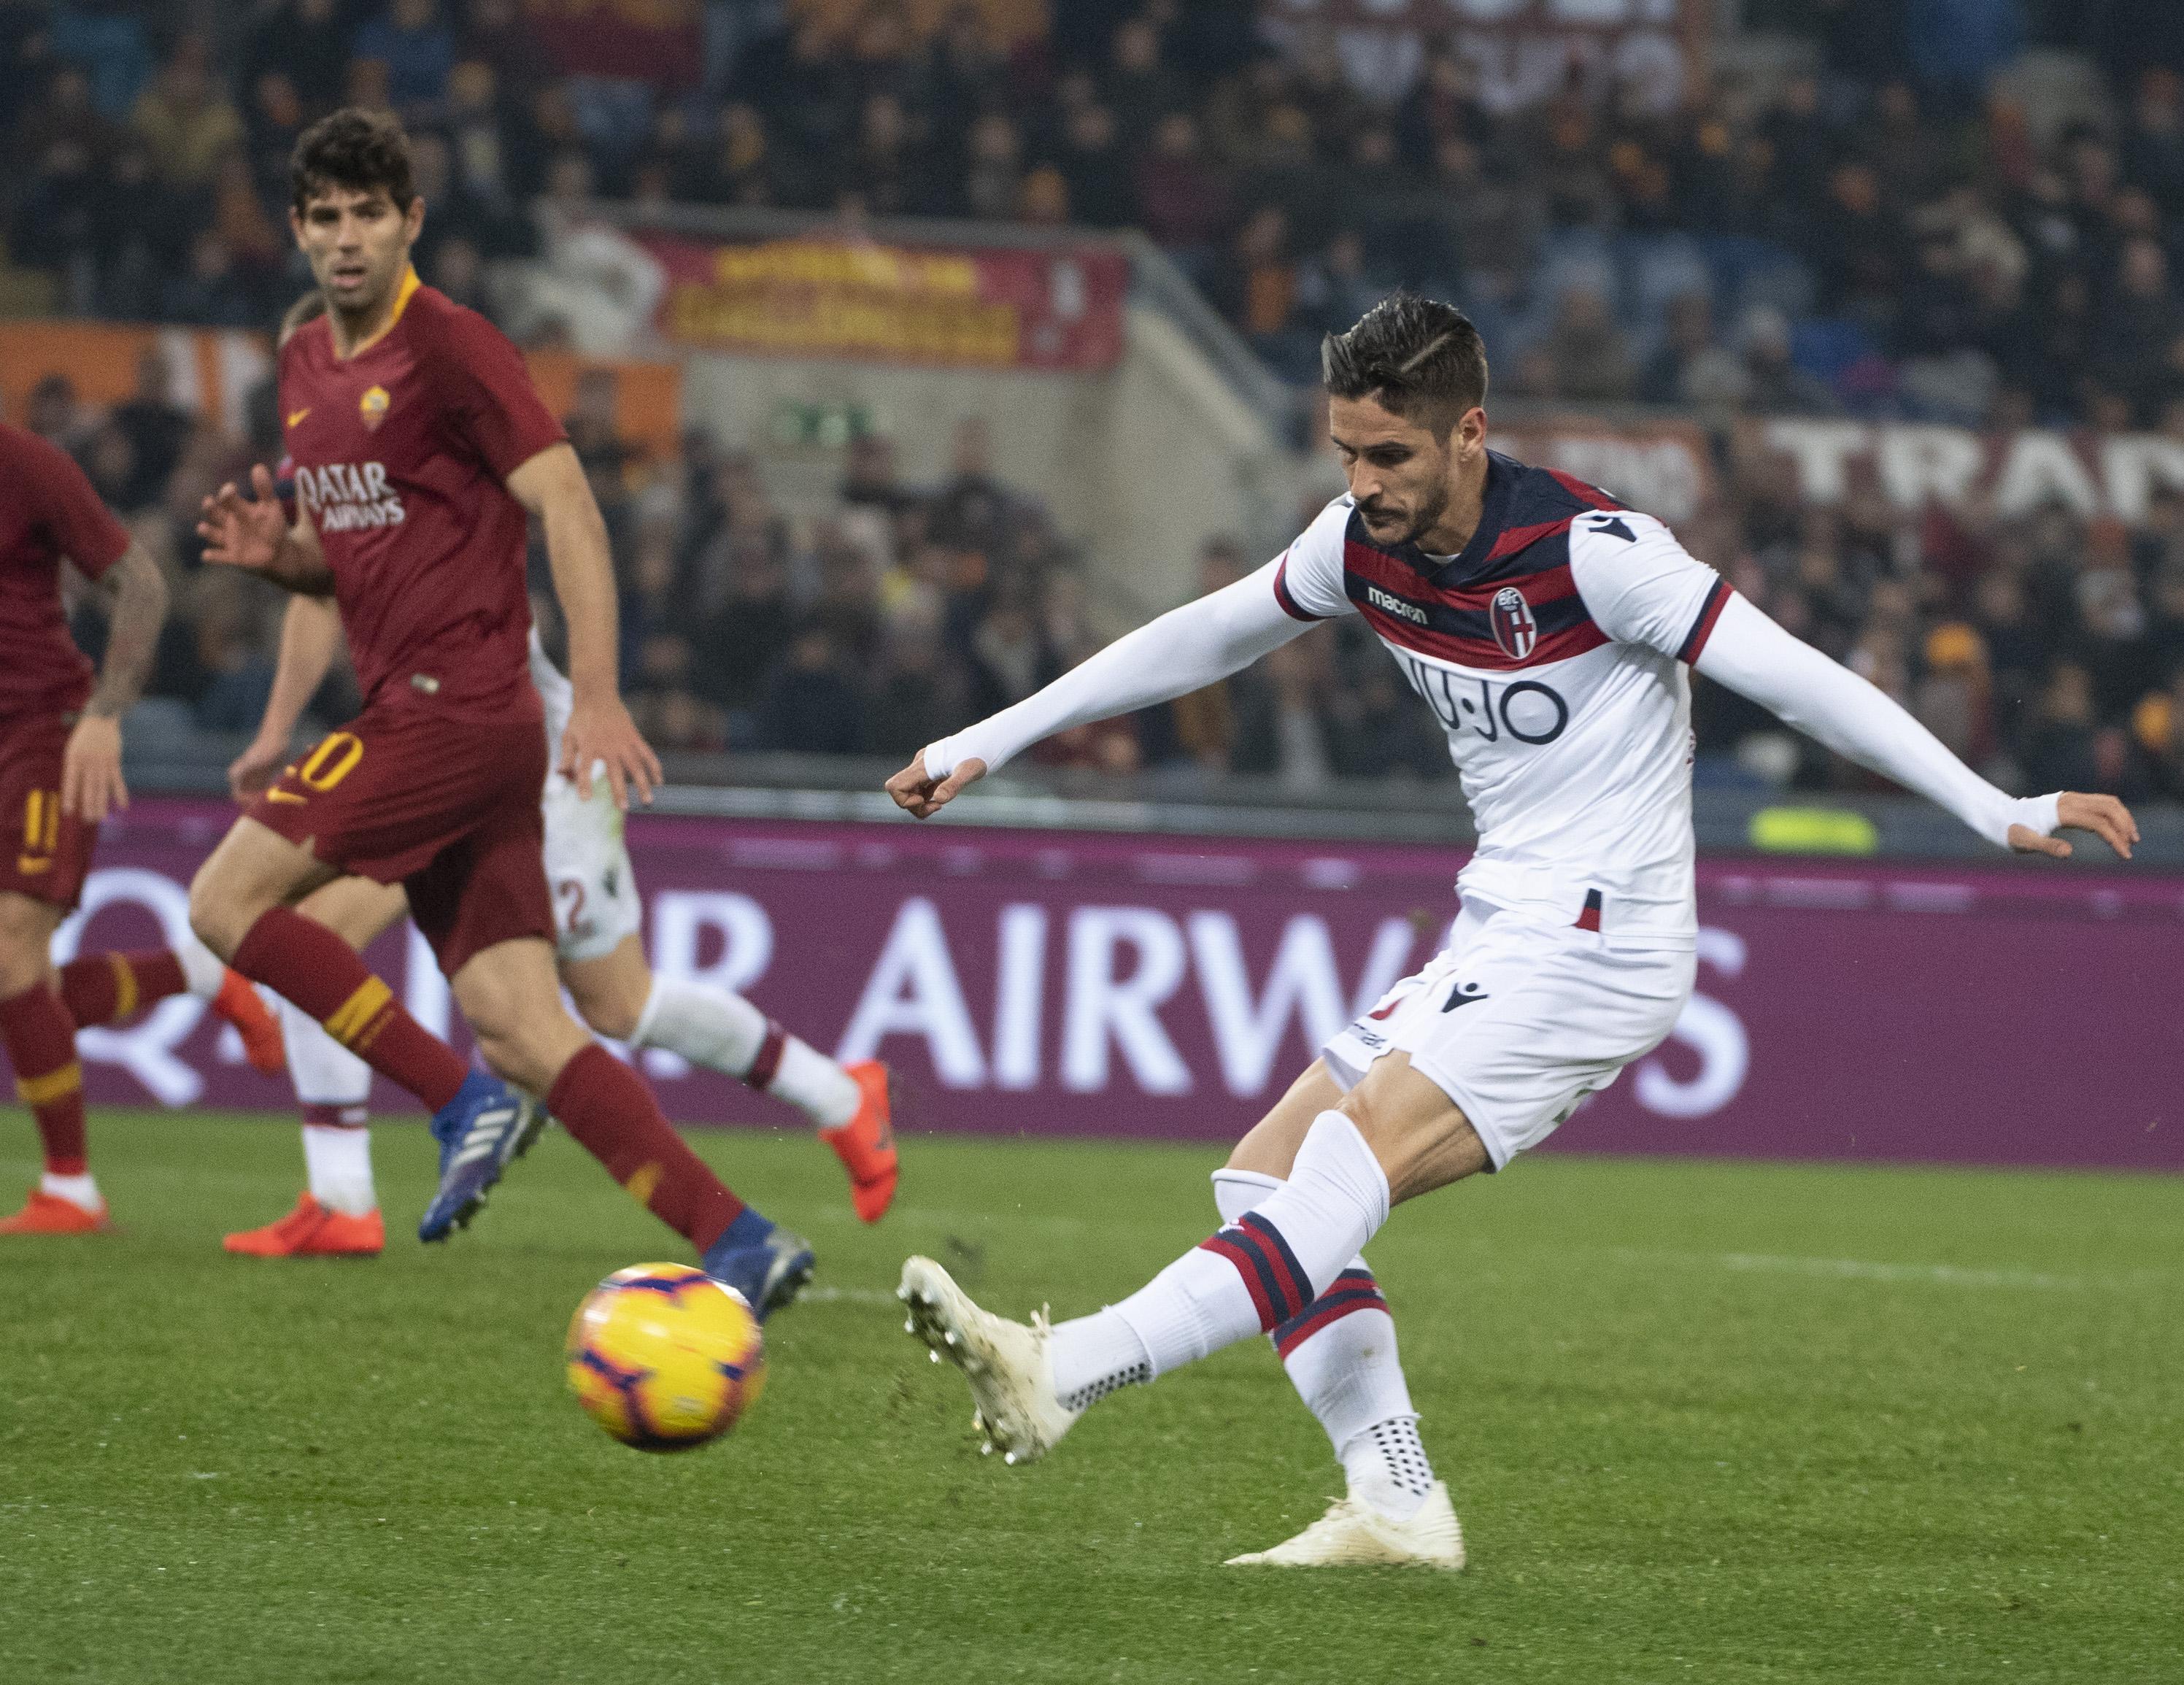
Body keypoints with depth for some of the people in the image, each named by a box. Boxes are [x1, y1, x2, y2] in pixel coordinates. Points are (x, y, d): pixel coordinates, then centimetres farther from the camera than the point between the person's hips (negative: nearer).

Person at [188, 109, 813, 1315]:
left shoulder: (450, 348, -9)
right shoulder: (306, 366, 17)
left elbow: (568, 508, -15)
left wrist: (596, 698, -23)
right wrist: (271, 552, 3)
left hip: (457, 712, -8)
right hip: (410, 719, 8)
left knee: (225, 900, -10)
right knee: (518, 1027, 0)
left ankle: (467, 1104, -6)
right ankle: (739, 1242, -3)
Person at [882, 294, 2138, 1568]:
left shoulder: (1590, 548, -19)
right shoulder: (1364, 546, 3)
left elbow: (1793, 677, -19)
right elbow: (1201, 642, 19)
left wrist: (2002, 811, -24)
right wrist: (991, 743, 23)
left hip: (1599, 940, -9)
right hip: (1495, 938, 9)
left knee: (1352, 1162, -23)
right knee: (1266, 1171, 1)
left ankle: (1063, 1374, -34)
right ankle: (1399, 1504, -4)